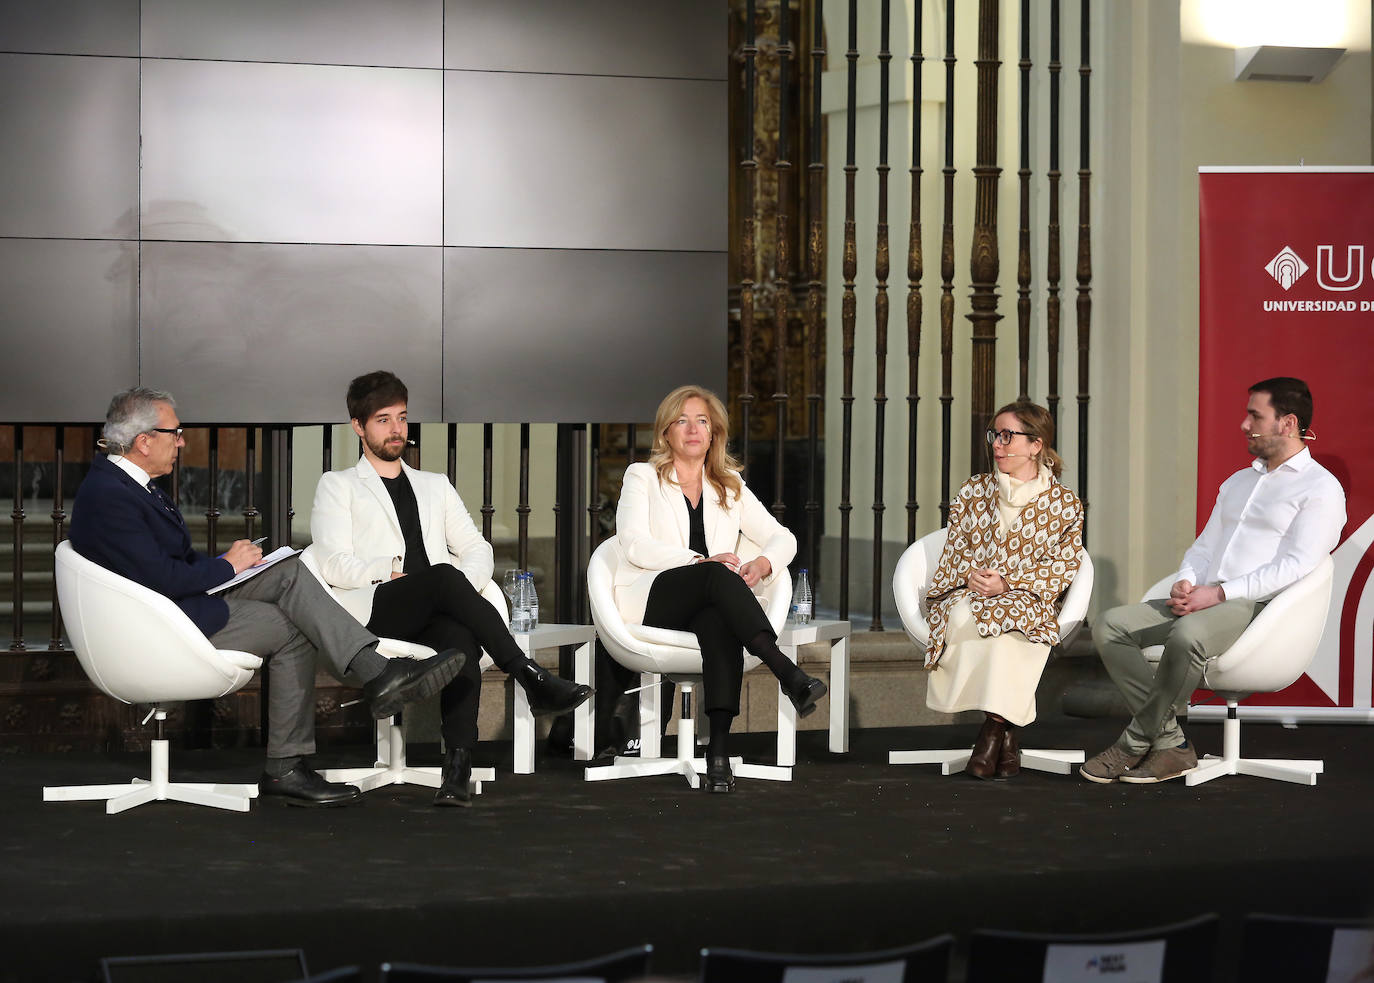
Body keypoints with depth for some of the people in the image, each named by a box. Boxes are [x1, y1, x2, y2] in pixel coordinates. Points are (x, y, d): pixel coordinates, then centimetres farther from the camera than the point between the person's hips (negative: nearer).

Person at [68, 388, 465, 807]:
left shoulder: (128, 483, 12)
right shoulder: (107, 496, -21)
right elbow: (159, 578, -25)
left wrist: (223, 561, 4)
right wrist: (227, 566, -11)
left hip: (189, 596, 10)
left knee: (290, 572, -7)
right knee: (292, 631, -10)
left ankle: (377, 672, -16)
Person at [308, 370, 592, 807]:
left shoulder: (435, 485, 32)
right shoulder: (337, 486, 20)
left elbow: (477, 549, 21)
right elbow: (334, 565, 4)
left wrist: (465, 586, -2)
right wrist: (394, 572, -10)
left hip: (433, 615, 3)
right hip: (373, 611, -3)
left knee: (461, 636, -36)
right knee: (443, 576, -36)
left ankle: (458, 768, -49)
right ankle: (533, 680, -40)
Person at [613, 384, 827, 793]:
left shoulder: (731, 487, 24)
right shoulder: (642, 477, 13)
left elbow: (782, 538, 17)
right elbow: (634, 544, -3)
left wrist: (762, 564, -9)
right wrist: (702, 561, -17)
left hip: (710, 603, 2)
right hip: (651, 600, -2)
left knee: (719, 619, -37)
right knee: (718, 576, -34)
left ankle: (719, 748, -51)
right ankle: (787, 672, -50)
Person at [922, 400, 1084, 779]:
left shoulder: (1065, 503, 6)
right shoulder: (973, 491, 15)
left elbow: (1062, 564, -1)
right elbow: (955, 546, 14)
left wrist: (1007, 584, -15)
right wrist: (970, 574, -10)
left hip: (1026, 600, -2)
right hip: (967, 594, 2)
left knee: (1002, 619, -38)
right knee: (964, 617, -35)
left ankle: (993, 728, -28)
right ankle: (1005, 730, -27)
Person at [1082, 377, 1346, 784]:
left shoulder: (1320, 487, 0)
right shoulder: (1238, 482, 27)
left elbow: (1297, 565, -12)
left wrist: (1220, 593, -18)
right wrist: (1185, 582, 0)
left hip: (1259, 606, -8)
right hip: (1202, 601, 8)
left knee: (1187, 635, -39)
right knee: (1112, 625, -12)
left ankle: (1135, 744, -23)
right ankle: (1171, 744, -19)